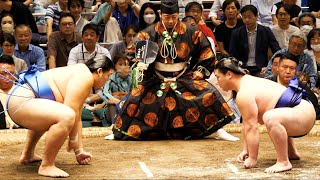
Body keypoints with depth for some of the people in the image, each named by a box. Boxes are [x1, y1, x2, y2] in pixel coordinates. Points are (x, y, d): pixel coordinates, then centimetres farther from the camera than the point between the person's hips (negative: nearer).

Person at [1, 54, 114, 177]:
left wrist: (79, 151, 21)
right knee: (66, 117, -31)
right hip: (20, 102, -12)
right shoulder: (86, 76, -11)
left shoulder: (80, 75, 20)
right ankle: (46, 166, -21)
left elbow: (77, 117, 21)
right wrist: (73, 139, -7)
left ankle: (28, 155, 47)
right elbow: (71, 112, -20)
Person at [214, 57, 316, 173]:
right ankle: (291, 153, 39)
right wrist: (246, 150, 14)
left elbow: (251, 127, -22)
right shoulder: (248, 82, 13)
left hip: (304, 114, -11)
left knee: (270, 118, -38)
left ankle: (284, 162, -25)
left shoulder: (244, 94, -19)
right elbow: (246, 124, 14)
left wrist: (252, 159, -16)